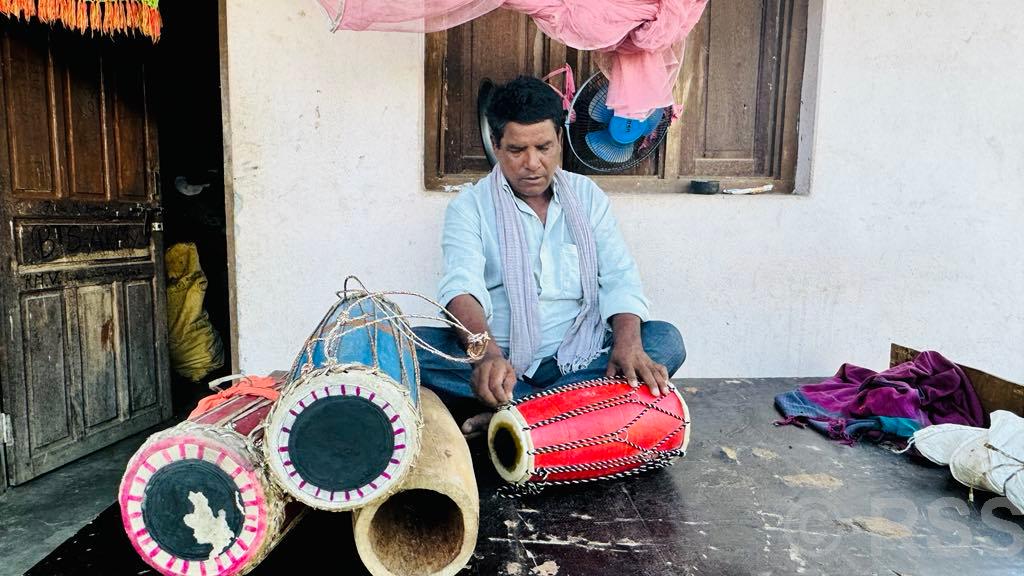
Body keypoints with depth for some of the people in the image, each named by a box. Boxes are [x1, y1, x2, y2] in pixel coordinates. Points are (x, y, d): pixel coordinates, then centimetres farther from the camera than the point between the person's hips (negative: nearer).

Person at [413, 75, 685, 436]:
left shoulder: (587, 196, 9)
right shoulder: (470, 206, -1)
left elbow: (619, 276, -1)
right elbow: (462, 285, -18)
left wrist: (628, 342, -22)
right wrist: (488, 354, -39)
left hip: (577, 361, 3)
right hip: (497, 361, -2)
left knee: (666, 340, -21)